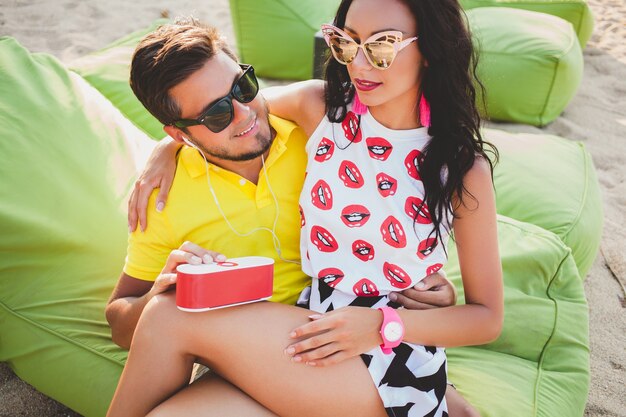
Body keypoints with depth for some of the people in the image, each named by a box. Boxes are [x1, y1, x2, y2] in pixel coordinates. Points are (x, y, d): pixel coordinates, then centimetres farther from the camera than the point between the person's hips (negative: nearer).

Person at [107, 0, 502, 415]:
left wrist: (383, 326, -17)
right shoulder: (322, 107, 2)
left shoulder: (463, 166, -7)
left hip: (394, 371, -3)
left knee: (172, 318, -21)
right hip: (312, 338, 3)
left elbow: (487, 318, -2)